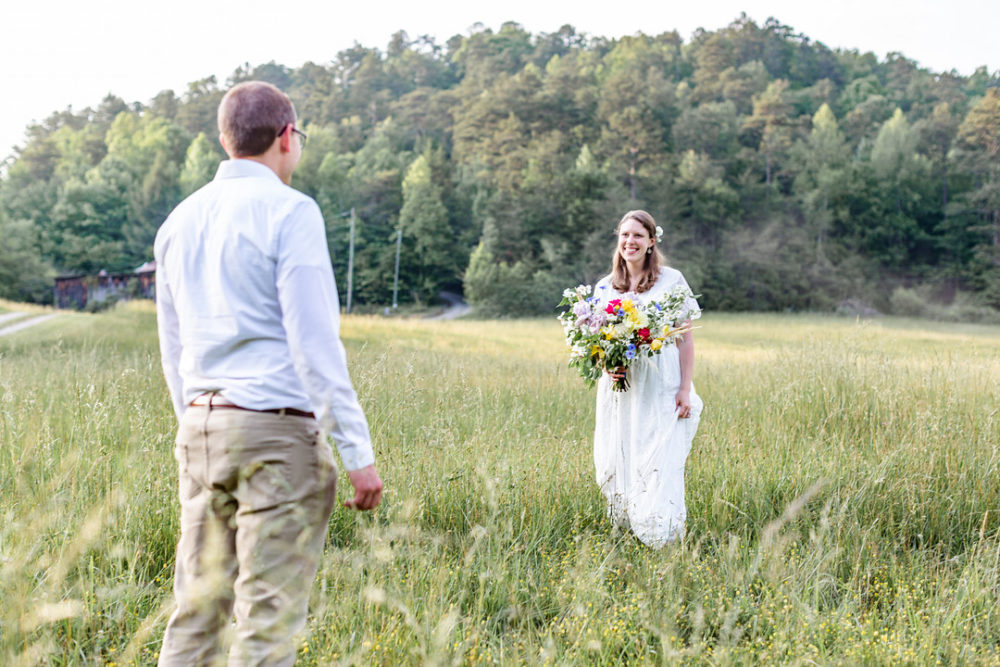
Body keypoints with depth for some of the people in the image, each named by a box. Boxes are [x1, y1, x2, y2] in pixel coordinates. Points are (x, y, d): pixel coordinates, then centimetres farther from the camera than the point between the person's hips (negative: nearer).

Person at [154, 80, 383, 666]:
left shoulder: (181, 219, 14)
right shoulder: (289, 211, -8)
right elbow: (315, 342, -14)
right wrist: (359, 452, -12)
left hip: (201, 428, 7)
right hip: (277, 429, -7)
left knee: (198, 607, 12)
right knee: (267, 620, -2)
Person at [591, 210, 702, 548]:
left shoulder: (671, 280, 1)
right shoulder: (605, 287, 11)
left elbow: (686, 338, 0)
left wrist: (685, 389, -7)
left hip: (661, 390, -4)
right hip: (619, 390, 4)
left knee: (659, 469, -9)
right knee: (619, 466, 5)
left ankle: (663, 545, -1)